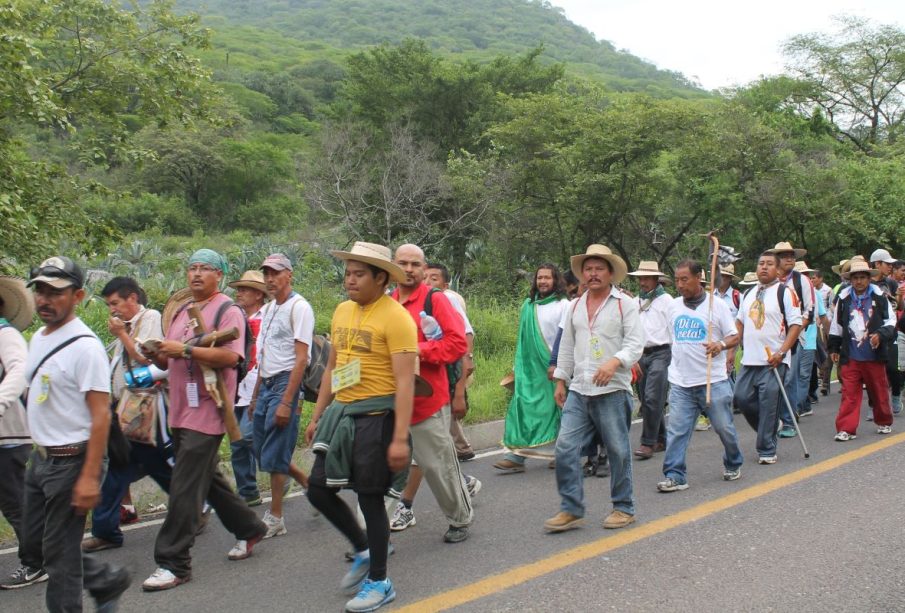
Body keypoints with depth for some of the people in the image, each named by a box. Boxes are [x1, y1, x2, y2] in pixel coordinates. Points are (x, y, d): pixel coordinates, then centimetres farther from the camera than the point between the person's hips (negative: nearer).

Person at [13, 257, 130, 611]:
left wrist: (90, 477, -24)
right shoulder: (39, 338, 9)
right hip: (40, 458, 9)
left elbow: (101, 414, -21)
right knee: (33, 548, 17)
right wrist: (37, 452, 13)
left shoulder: (84, 346, -18)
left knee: (59, 553, 1)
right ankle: (108, 582, 32)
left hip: (71, 461, -9)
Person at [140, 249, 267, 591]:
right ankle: (248, 529, 35)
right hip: (180, 411, 9)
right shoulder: (181, 313, 18)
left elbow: (230, 356, -21)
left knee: (185, 488, -8)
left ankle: (173, 563, -1)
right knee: (207, 479, 18)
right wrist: (157, 355, -2)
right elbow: (171, 362, 20)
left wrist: (185, 349, -23)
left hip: (206, 413, -9)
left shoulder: (228, 312, -7)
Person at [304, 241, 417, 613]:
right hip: (342, 414, 8)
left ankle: (379, 582, 20)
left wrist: (400, 438, -23)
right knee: (318, 490, 10)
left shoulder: (395, 317, -14)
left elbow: (405, 382, -18)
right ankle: (363, 550, 33)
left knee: (369, 498, 1)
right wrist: (318, 416, 18)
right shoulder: (342, 311, 10)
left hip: (376, 416, -8)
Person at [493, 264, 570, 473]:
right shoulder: (528, 305, 12)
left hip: (553, 368, -4)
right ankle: (517, 455, -2)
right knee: (524, 406, -2)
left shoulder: (563, 305, -3)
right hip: (530, 367, 4)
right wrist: (518, 365, 16)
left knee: (554, 409, 4)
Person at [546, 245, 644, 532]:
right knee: (565, 447, -2)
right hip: (578, 390, 5)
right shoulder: (577, 306, 15)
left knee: (618, 450, 4)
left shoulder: (625, 304, -1)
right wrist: (561, 380, 16)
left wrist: (614, 362, -26)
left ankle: (624, 508, 20)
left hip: (612, 390, -5)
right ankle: (571, 509, 7)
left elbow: (635, 343, -9)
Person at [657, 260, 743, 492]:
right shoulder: (673, 305, 9)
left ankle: (733, 465, 32)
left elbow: (735, 336, -2)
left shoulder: (717, 305, -3)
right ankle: (675, 475, 1)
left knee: (724, 428, 8)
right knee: (676, 431, -4)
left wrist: (721, 345, -23)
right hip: (680, 383, 3)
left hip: (713, 381, -3)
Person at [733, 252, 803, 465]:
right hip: (749, 360, 6)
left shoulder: (785, 292, -4)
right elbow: (740, 321, 24)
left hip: (774, 361, -6)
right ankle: (769, 429, 29)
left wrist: (781, 353, -16)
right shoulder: (748, 294, 15)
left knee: (769, 405, -5)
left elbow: (795, 325, -9)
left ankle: (767, 451, 5)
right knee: (742, 398, 4)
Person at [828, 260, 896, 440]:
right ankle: (846, 429, 0)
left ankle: (884, 422, 33)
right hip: (850, 356, 1)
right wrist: (834, 348, 15)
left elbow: (891, 321, 1)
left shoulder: (880, 296, -4)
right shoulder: (844, 298, 5)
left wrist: (880, 335, -17)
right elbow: (836, 325, 14)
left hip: (874, 355, -1)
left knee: (879, 391, 12)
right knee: (849, 393, -2)